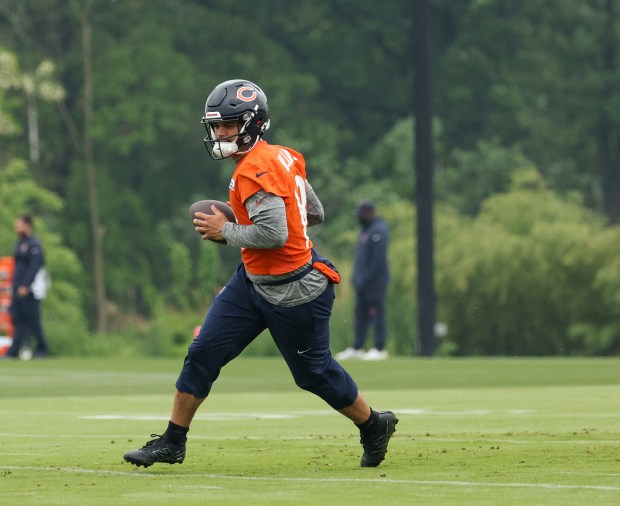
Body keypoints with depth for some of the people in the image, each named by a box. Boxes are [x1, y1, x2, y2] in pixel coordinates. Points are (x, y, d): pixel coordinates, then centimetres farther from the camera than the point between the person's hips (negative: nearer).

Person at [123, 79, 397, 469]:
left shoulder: (256, 170, -23)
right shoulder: (282, 157, 5)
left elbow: (274, 233, -32)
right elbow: (316, 213, 12)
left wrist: (225, 231, -16)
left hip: (293, 294, -10)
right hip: (252, 281, 10)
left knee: (315, 372, 8)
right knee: (203, 353, 3)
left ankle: (375, 426, 31)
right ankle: (172, 443, 10)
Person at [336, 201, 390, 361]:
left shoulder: (378, 230, -12)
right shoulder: (365, 230, 19)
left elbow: (379, 258, -19)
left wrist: (367, 279, -19)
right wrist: (357, 278, 15)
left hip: (375, 282, -10)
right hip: (362, 281, 10)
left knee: (376, 313, -7)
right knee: (360, 313, 9)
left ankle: (380, 348, -5)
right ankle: (357, 348, 12)